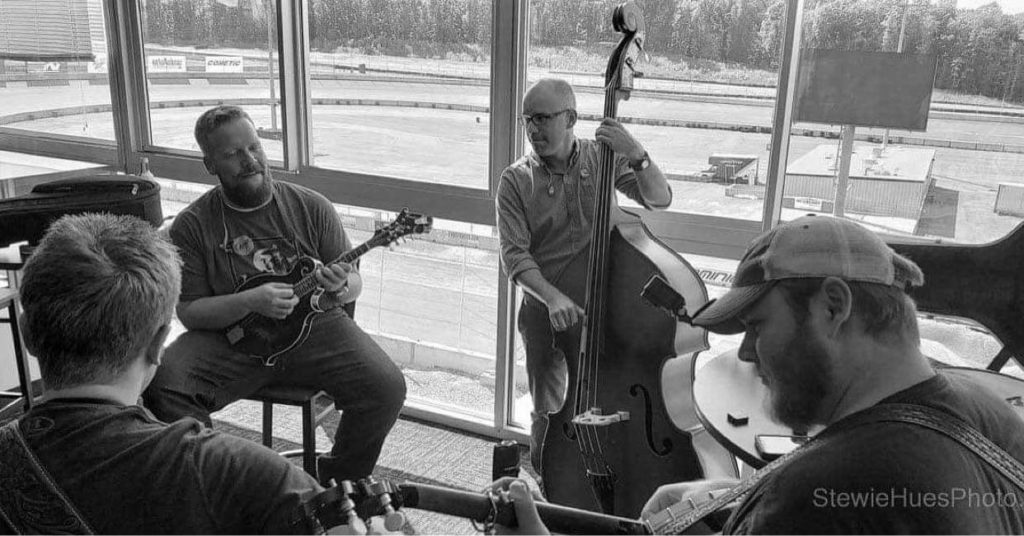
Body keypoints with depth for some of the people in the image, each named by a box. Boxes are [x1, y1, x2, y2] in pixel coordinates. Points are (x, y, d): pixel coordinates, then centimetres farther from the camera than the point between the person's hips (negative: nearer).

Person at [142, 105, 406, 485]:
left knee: (386, 387, -21)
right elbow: (189, 310, -4)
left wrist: (340, 287, -19)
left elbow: (354, 279, 7)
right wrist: (251, 302, -22)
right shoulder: (191, 226, 0)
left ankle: (338, 486, 7)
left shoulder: (311, 206, 3)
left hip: (314, 326, 1)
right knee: (162, 387, -27)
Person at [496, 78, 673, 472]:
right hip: (545, 310, 0)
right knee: (548, 413, 6)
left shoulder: (602, 157, 0)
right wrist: (552, 297, -28)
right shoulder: (515, 181, -4)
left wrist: (638, 156, -26)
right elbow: (515, 255, -12)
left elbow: (659, 200, -8)